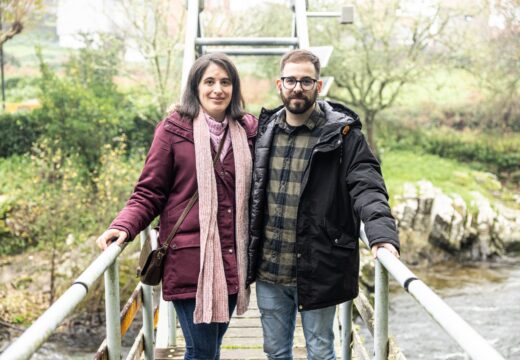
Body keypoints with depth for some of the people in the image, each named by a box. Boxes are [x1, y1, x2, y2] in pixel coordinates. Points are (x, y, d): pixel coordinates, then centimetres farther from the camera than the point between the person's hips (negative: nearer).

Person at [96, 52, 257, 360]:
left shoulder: (249, 130, 7)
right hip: (189, 257, -4)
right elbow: (149, 194, -3)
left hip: (232, 260, 4)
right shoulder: (174, 129, -4)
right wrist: (124, 226, -19)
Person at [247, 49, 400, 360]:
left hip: (318, 272, -4)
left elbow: (367, 188, -18)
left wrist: (383, 235, -35)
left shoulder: (342, 134, -8)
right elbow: (252, 191, 11)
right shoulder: (264, 130, 6)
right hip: (268, 270, 4)